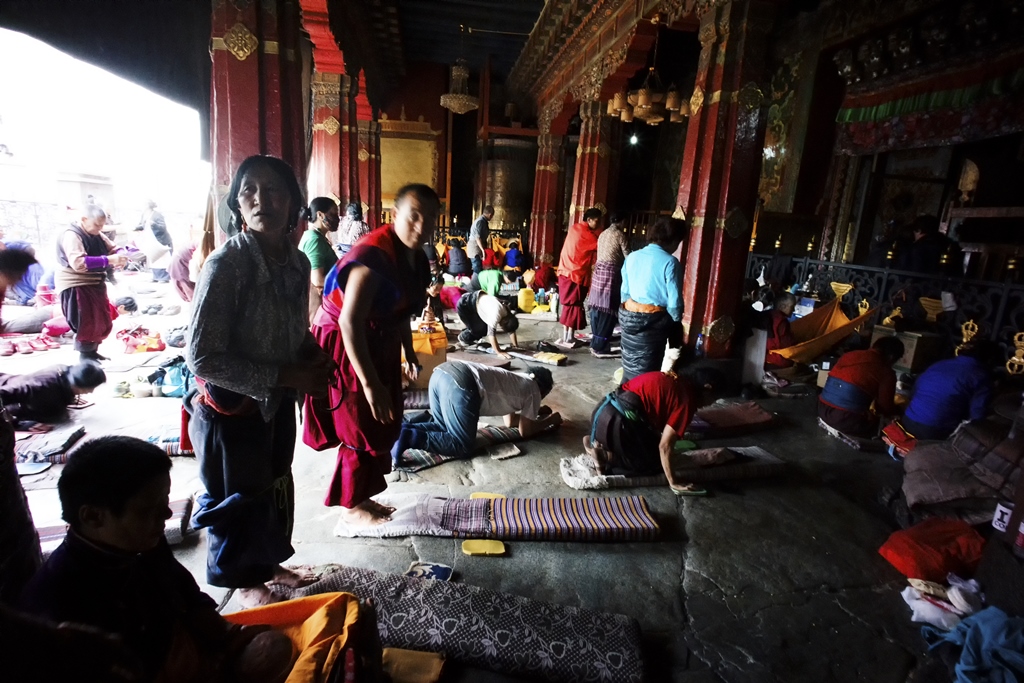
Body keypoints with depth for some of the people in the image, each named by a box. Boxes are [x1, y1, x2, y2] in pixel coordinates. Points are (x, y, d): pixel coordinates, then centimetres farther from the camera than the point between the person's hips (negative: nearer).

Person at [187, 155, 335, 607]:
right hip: (231, 407, -6)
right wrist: (283, 376, -25)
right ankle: (243, 579, 42)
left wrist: (315, 362, -10)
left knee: (276, 486, 23)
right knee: (238, 498, 15)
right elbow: (202, 357, -24)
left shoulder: (297, 261, -4)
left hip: (278, 401, 6)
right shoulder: (226, 264, -24)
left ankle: (268, 562, 49)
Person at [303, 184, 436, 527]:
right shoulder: (373, 255, -28)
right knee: (362, 430, 3)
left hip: (379, 344, 9)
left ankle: (362, 497, 34)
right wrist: (370, 385, -33)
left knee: (384, 426, 16)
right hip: (346, 346, -9)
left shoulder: (416, 259, 1)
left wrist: (409, 353, 20)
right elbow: (349, 323, -33)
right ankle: (352, 506, 25)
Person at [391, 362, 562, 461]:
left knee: (444, 428, 25)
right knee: (464, 447, 1)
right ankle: (410, 437, -14)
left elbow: (510, 421, 46)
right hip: (461, 383, -9)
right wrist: (549, 420, 36)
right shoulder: (534, 390, 17)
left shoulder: (517, 380, 38)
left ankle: (403, 429, 4)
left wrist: (537, 413, 50)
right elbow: (525, 431, 21)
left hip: (441, 372, 9)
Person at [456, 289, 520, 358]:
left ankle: (469, 338, 28)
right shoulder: (496, 315, -34)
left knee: (485, 327, 4)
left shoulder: (508, 314, -7)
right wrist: (499, 352, -32)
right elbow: (491, 334, -34)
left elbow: (512, 331, 3)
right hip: (464, 304, -8)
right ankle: (463, 339, 21)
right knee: (478, 329, -7)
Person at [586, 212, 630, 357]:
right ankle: (600, 347, -3)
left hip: (599, 271, 8)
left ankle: (595, 343, 17)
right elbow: (627, 256, -5)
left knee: (597, 308, 11)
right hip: (611, 273, -8)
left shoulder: (602, 234, 17)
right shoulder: (619, 235, -5)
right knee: (608, 311, -4)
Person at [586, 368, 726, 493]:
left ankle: (597, 444, 12)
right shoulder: (686, 400, -6)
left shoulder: (674, 381, 19)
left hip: (605, 410, 9)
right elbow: (665, 445, -8)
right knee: (653, 465, 11)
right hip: (620, 420, -9)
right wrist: (673, 482, 2)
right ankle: (605, 456, -3)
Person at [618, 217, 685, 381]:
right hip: (653, 320, -6)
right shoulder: (670, 262, -14)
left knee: (630, 366, 19)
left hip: (629, 317, 6)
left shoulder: (632, 256, 4)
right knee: (646, 371, 8)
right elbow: (674, 301, -13)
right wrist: (675, 321, 3)